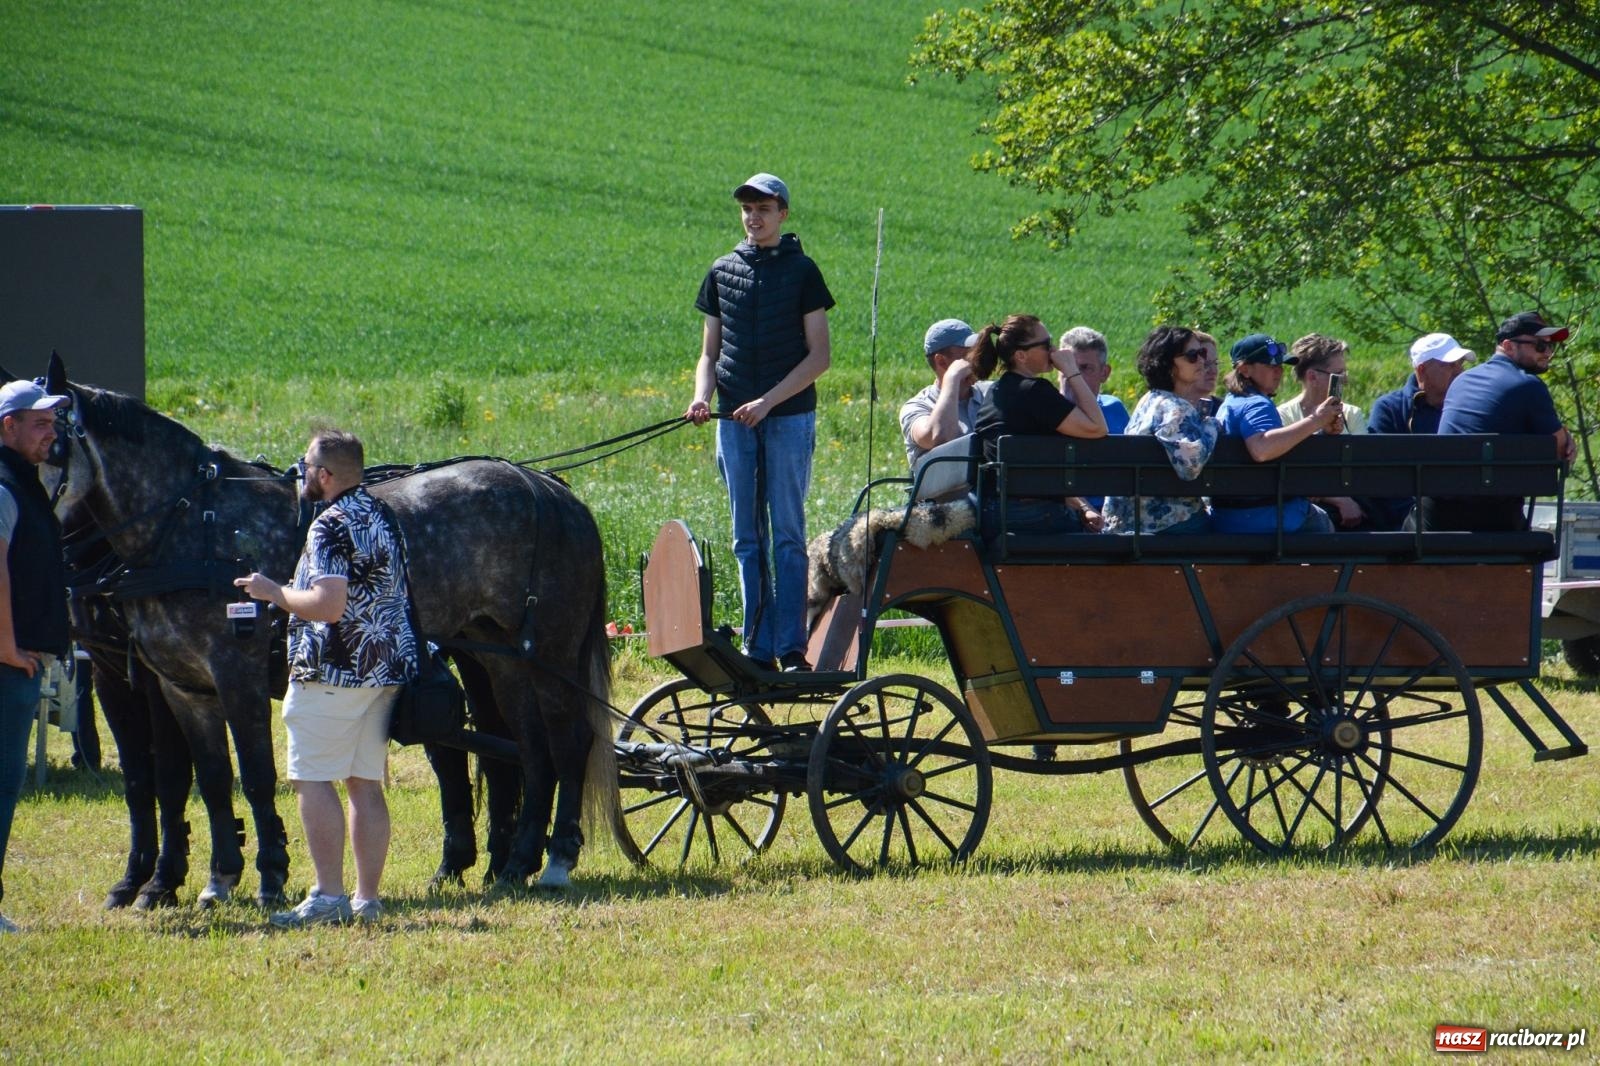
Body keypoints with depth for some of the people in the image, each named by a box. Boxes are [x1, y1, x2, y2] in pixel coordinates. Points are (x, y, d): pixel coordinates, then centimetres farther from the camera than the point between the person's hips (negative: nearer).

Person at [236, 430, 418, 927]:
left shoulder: (332, 526, -15)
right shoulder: (384, 518, 13)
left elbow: (328, 604, -25)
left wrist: (274, 592, -10)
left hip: (333, 672, -9)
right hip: (388, 666, 9)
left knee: (313, 779, -4)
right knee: (366, 784, 9)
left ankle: (329, 896, -9)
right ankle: (367, 899, 9)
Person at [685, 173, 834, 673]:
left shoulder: (801, 271, 1)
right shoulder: (723, 273, 12)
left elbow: (818, 356, -3)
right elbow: (710, 353, 16)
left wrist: (769, 401, -14)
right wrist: (701, 395, -5)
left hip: (789, 417, -4)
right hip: (734, 420, 4)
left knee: (787, 534, -4)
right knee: (747, 539, 5)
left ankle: (792, 649, -4)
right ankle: (758, 650, 7)